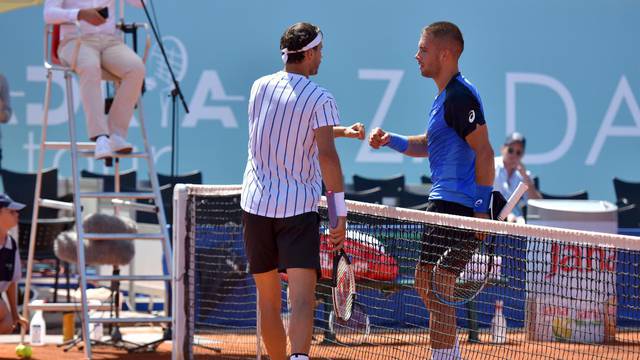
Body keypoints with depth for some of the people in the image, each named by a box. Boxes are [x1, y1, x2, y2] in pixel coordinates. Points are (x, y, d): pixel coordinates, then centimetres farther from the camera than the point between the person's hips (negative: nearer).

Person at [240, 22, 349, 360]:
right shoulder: (320, 99, -9)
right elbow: (327, 157, -17)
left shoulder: (259, 87, 8)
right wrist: (340, 214, -15)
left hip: (256, 203, 5)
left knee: (268, 298, 13)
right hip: (299, 206, -5)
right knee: (302, 297, -12)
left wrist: (341, 130, 27)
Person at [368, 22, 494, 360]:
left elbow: (484, 151, -20)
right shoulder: (444, 95, 16)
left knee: (439, 291, -10)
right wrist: (391, 140, 10)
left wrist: (482, 208, -21)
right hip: (442, 204, 11)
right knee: (424, 283, 17)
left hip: (461, 207, -11)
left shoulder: (460, 96, -16)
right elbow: (427, 145, 27)